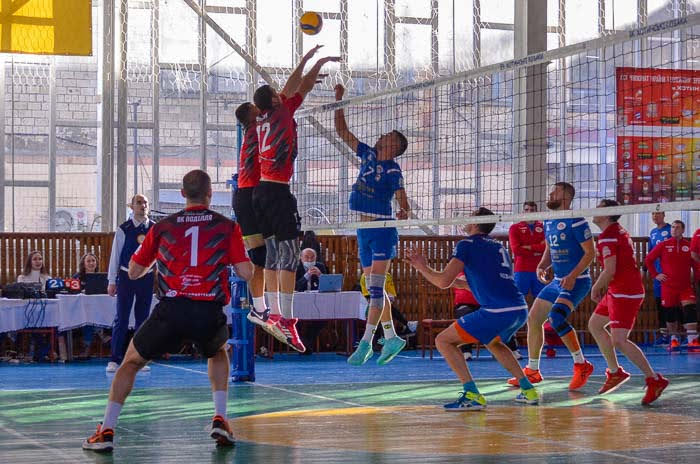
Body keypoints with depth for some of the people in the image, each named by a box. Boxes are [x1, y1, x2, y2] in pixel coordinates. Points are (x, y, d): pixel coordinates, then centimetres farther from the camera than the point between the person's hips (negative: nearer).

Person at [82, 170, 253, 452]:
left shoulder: (163, 227, 11)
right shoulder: (227, 227, 7)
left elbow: (133, 272, 19)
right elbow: (246, 273, 3)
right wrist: (237, 255, 24)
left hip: (170, 311, 0)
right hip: (209, 313, 0)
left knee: (131, 362, 20)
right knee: (218, 353, 34)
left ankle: (106, 431, 10)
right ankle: (220, 420, 19)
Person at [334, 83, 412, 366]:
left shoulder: (393, 170, -7)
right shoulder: (367, 155, 11)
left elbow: (403, 202, -12)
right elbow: (342, 131, 15)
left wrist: (404, 212, -34)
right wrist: (339, 101, 8)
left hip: (382, 228, -7)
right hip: (364, 229, 7)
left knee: (376, 286, -11)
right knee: (374, 287, 10)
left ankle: (366, 342, -15)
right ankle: (391, 337, 17)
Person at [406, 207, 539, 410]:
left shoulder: (467, 245, 1)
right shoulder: (498, 246, 23)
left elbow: (443, 281, -6)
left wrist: (422, 267, 12)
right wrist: (457, 282, 40)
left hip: (497, 312, -8)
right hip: (520, 309, 8)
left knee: (443, 341, 2)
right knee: (493, 342, 38)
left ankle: (472, 395, -8)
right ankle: (527, 389, 28)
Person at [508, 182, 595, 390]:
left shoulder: (576, 221, -15)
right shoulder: (549, 221, 11)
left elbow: (590, 252, -15)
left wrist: (573, 276, -23)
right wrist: (542, 266, 2)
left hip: (577, 281, -9)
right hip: (557, 280, 9)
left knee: (556, 317, -28)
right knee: (533, 318, 6)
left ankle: (581, 365, -14)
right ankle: (532, 371, 18)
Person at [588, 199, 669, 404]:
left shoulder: (607, 237, -17)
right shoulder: (619, 232, 14)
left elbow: (609, 271, -23)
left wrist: (596, 288, -7)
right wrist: (603, 286, 19)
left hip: (624, 293, -11)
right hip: (618, 292, 11)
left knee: (619, 340, -15)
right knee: (594, 324, 20)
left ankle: (654, 379, -15)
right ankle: (615, 372, 23)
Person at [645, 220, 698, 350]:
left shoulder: (689, 245, 2)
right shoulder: (663, 245, 1)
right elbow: (648, 259, 8)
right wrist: (655, 275, 2)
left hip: (686, 286, 0)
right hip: (668, 286, 0)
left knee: (689, 311, -13)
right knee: (670, 313, 5)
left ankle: (692, 340, -15)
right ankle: (674, 339, 21)